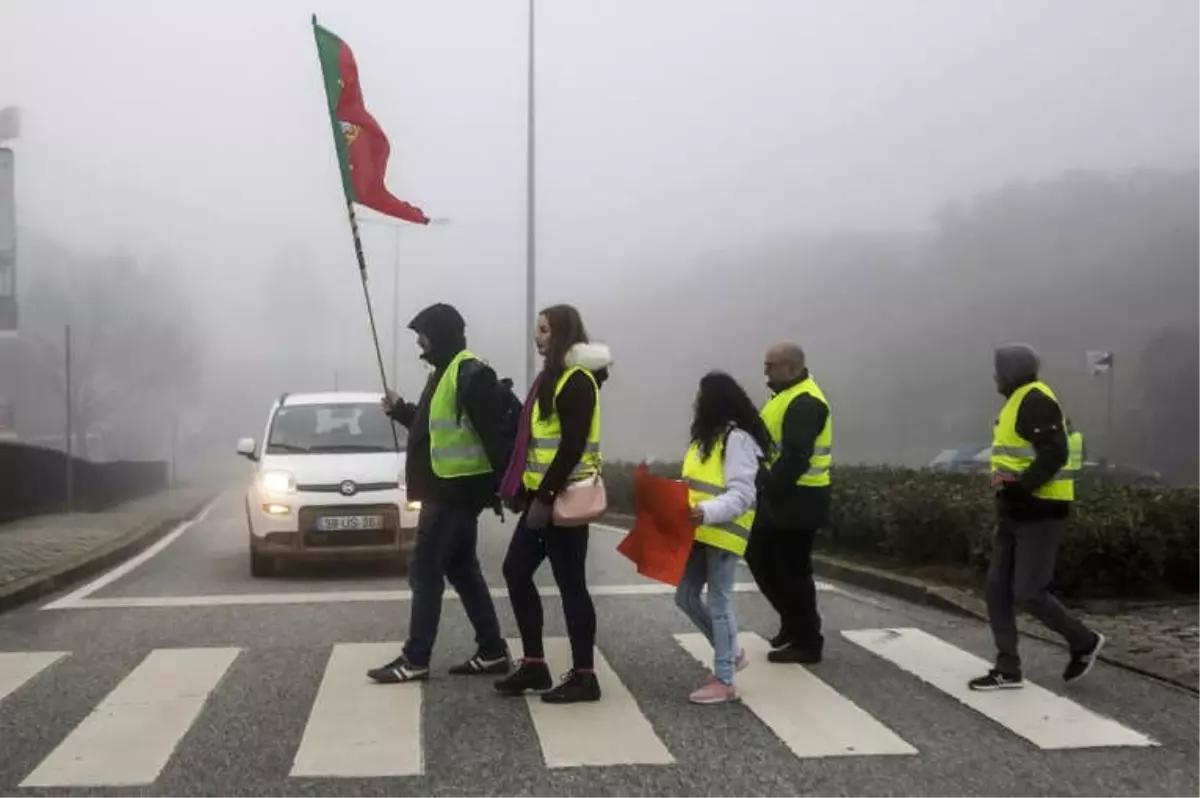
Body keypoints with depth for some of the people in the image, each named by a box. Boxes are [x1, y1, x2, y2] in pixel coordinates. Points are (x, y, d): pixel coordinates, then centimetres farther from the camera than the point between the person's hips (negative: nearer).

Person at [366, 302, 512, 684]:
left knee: (425, 570, -5)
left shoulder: (471, 374, -16)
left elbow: (495, 433, -21)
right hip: (449, 489, 11)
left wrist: (505, 484, -23)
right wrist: (401, 410, 15)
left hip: (456, 491, -11)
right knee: (462, 570, 13)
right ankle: (493, 652, 18)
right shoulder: (446, 372, 17)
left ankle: (415, 660, 1)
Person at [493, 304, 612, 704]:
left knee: (570, 585, -4)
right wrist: (530, 491, 15)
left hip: (564, 497, -10)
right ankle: (534, 664, 20)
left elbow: (573, 446, -21)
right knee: (516, 571, 12)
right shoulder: (553, 376, 17)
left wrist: (545, 497, -23)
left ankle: (584, 676, 6)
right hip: (544, 495, 10)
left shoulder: (577, 380, -13)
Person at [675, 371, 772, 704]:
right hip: (700, 533, 9)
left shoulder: (737, 439, -15)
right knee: (686, 597, 12)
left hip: (724, 534, -9)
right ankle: (731, 652, 28)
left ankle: (724, 681, 7)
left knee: (719, 602, -3)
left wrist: (706, 512, -35)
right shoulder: (708, 436, 15)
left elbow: (741, 496, -22)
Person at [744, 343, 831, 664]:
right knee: (760, 558, 16)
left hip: (797, 500, -10)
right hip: (779, 496, 10)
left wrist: (767, 486, -24)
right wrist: (765, 485, 11)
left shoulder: (804, 403, -20)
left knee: (792, 571, -2)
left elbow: (795, 458, -27)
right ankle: (792, 622, 29)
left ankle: (807, 642, 10)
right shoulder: (789, 395, 14)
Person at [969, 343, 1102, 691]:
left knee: (1028, 593, -8)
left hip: (1039, 513, -10)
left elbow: (1055, 454, -25)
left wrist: (1019, 486, -29)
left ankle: (1083, 642, 14)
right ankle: (1007, 670, 10)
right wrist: (1005, 478, 10)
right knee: (998, 588, 6)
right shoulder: (1019, 401, 15)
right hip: (1016, 512, 10)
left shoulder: (1035, 400, -16)